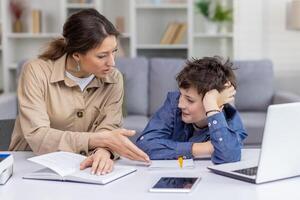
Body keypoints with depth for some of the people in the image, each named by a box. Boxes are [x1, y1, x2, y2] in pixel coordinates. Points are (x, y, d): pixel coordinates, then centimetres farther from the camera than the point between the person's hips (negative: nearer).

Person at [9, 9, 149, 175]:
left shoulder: (113, 79, -5)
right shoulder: (36, 72, -15)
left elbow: (109, 129, -12)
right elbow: (37, 136, -23)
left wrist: (103, 151, -34)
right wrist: (98, 140, -30)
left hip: (79, 169, 2)